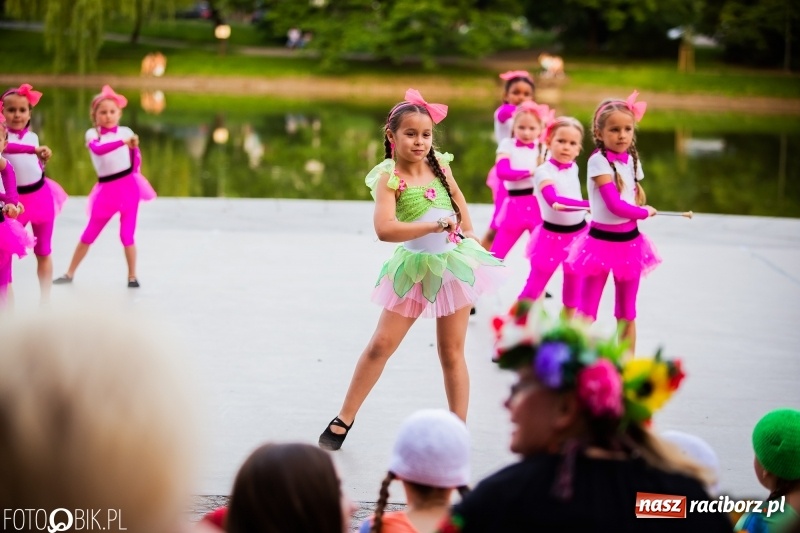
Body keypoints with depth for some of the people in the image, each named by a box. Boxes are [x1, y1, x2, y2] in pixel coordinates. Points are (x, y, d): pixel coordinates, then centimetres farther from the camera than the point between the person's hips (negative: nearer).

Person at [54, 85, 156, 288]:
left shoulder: (126, 132, 1)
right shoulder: (92, 134, -4)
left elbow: (136, 160, 13)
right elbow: (98, 149, -29)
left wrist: (134, 147, -7)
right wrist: (123, 142, -38)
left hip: (128, 187, 0)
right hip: (106, 190, 0)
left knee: (127, 235, 2)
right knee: (90, 233, 7)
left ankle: (132, 276, 13)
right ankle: (70, 273, 16)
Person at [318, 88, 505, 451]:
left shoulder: (439, 164, -3)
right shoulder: (389, 177, -17)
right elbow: (385, 229, -32)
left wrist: (468, 232, 7)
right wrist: (437, 225, -31)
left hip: (455, 262, 3)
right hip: (415, 268, -3)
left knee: (452, 352, 8)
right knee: (381, 345, 1)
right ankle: (343, 421, 15)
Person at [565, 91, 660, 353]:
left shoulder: (632, 160, 5)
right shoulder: (599, 161, -15)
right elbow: (615, 205, -20)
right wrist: (646, 212, -5)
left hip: (630, 241, 6)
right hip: (602, 240, -6)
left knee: (626, 316, 12)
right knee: (587, 315, -2)